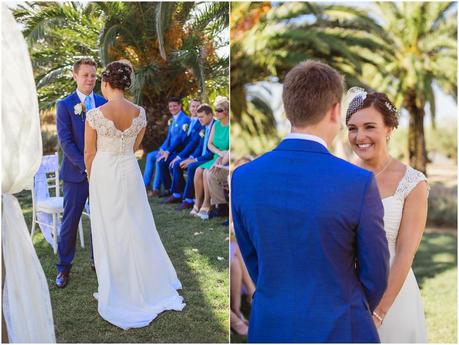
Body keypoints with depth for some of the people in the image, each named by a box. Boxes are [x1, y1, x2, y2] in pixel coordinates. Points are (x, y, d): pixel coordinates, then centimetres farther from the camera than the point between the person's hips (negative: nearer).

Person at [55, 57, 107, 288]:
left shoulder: (104, 103, 5)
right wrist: (85, 166, -16)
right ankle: (64, 267, 18)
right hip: (76, 172, -2)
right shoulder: (64, 105, -3)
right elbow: (65, 141, -9)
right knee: (70, 220, 4)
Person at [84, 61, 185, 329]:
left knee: (109, 233, 9)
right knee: (138, 230, 16)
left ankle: (117, 290, 22)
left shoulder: (95, 115, -16)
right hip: (130, 172, 3)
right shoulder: (140, 113, -6)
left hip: (103, 174, -3)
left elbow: (89, 153, -6)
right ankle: (150, 285, 29)